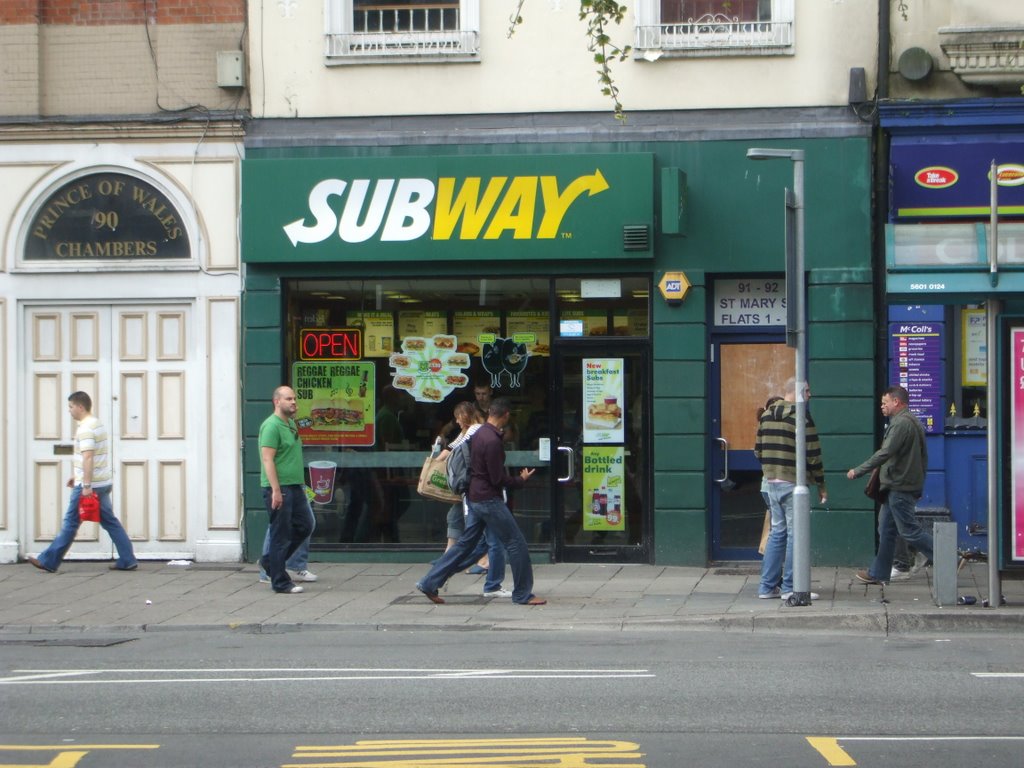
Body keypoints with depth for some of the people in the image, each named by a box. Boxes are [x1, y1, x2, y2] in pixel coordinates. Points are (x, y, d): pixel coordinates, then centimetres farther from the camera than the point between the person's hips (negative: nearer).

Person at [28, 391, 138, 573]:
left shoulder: (86, 428, -15)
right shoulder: (97, 424, 16)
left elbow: (88, 457, -23)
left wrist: (86, 485, -25)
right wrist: (77, 476, 29)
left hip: (90, 485, -9)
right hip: (104, 483, 9)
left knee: (71, 522, -2)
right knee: (109, 521, 9)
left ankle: (49, 561, 5)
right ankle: (127, 560, 5)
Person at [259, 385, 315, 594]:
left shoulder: (291, 424, 16)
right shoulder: (271, 426, -14)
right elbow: (267, 459, -20)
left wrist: (301, 485, 23)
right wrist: (276, 490, -24)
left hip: (295, 487, 9)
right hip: (279, 488, -9)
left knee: (304, 527, 13)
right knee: (281, 535, -3)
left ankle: (271, 561, 26)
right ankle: (280, 582, 4)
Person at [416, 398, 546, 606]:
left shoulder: (480, 434, 8)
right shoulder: (493, 441, -21)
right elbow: (498, 479, -19)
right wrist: (521, 480, -4)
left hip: (474, 498, 9)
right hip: (489, 500, -9)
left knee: (465, 544, 14)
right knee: (516, 544, -1)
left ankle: (429, 583, 14)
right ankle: (523, 594, 4)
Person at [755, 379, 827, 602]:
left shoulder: (767, 415, 10)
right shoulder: (800, 417, -12)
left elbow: (758, 451, 13)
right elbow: (812, 455, -11)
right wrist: (821, 485, -2)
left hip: (771, 482, 7)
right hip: (793, 483, -7)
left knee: (777, 532, 14)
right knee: (796, 534, -2)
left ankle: (767, 586, 15)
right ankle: (790, 588, -1)